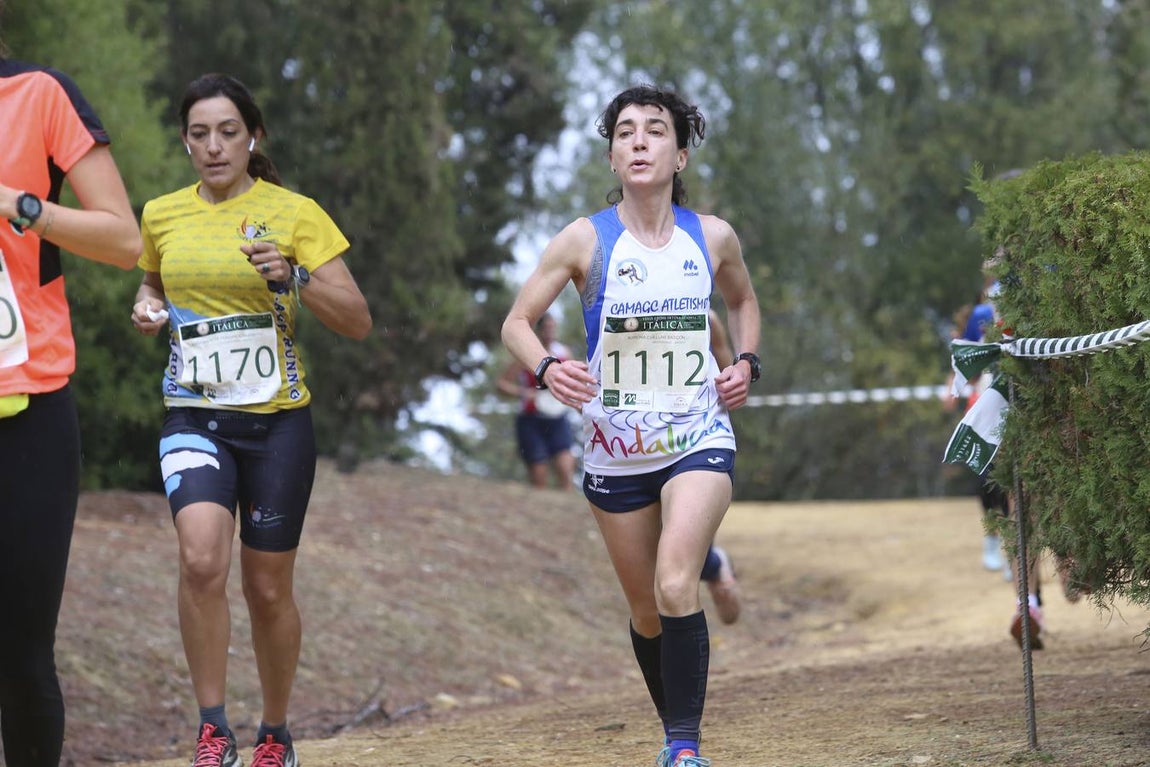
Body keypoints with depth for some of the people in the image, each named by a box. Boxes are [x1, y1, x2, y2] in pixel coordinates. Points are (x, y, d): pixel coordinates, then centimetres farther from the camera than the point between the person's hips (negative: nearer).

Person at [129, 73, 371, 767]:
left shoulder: (295, 213, -4)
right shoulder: (162, 215, 6)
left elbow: (358, 321, -5)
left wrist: (293, 276, -21)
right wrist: (147, 307, 3)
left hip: (277, 422, -1)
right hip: (194, 416, 1)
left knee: (269, 588, 6)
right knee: (202, 559, -24)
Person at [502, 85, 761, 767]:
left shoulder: (712, 238, 1)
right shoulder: (586, 241, -5)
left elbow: (744, 301, 22)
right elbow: (517, 321, 0)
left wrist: (746, 363, 5)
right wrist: (546, 369, -20)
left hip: (699, 437, -1)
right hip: (615, 449, 1)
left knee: (676, 585, -23)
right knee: (647, 612, 9)